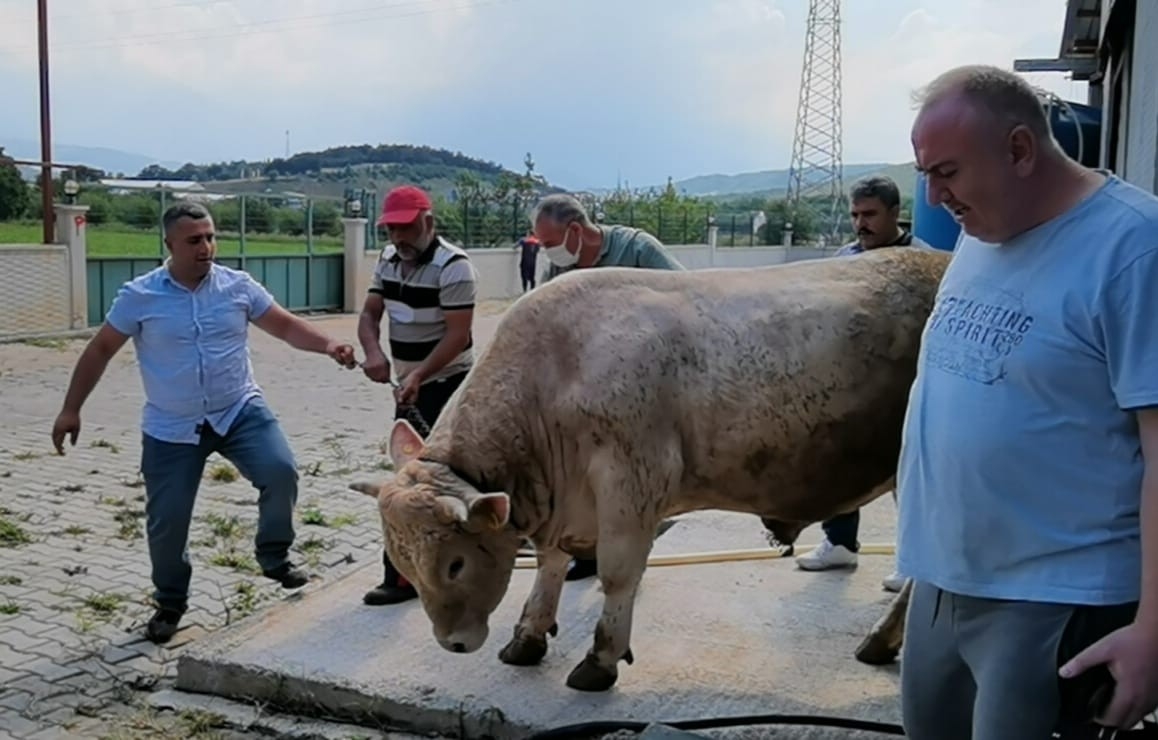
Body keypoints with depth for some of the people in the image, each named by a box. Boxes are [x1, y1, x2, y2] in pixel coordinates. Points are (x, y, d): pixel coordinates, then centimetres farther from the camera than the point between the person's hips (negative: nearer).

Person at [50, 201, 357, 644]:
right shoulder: (139, 296, -7)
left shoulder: (239, 286, -2)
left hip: (241, 411, 1)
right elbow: (100, 350, 2)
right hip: (171, 429, 0)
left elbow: (286, 326, 3)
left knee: (280, 471, -23)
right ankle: (170, 603, 30)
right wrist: (71, 410, 3)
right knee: (167, 520, 4)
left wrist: (328, 346, -15)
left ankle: (274, 557, 2)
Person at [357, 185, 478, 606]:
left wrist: (419, 375, -33)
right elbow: (370, 313, 3)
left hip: (447, 384, -8)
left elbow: (458, 334, -23)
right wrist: (372, 351, -18)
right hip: (409, 384, 8)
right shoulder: (389, 259, 6)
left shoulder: (453, 266, -19)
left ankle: (403, 574, -1)